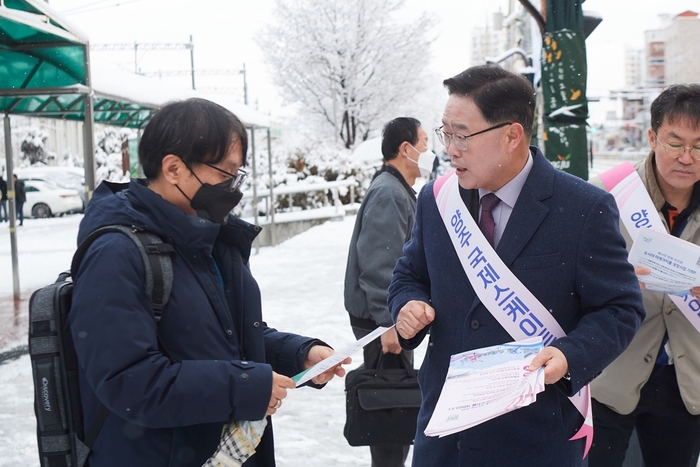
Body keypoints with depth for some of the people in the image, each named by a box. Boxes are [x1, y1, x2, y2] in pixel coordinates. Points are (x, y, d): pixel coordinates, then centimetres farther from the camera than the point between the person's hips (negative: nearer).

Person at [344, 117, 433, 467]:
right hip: (382, 319, -10)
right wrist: (388, 322, -26)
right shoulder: (388, 194, -19)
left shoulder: (400, 191, 14)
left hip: (391, 316, 10)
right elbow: (378, 266, -26)